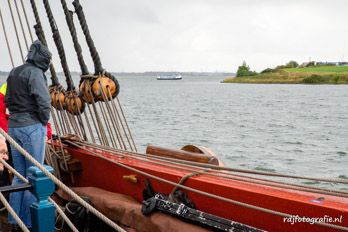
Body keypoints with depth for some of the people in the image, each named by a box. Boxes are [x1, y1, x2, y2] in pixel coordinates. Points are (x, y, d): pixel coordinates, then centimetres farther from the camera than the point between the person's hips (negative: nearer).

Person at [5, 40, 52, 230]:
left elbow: (8, 100, 18)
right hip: (32, 127, -8)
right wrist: (44, 120, -8)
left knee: (19, 174, 15)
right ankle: (29, 222, 6)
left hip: (13, 127, 8)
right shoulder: (34, 72, -12)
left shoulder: (14, 72, 15)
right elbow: (43, 101, -22)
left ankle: (14, 221, 20)